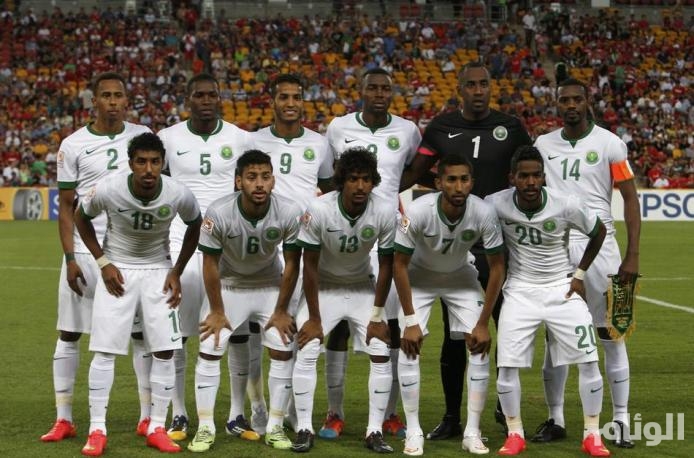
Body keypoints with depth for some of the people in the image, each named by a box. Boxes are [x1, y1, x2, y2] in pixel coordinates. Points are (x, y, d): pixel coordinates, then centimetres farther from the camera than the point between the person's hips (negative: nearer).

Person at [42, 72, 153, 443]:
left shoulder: (143, 137, 5)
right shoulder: (74, 146, -1)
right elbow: (65, 207, 2)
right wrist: (70, 258, -7)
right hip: (86, 251, -1)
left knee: (142, 333, 4)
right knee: (69, 333, 2)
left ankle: (148, 416, 13)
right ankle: (64, 419, 10)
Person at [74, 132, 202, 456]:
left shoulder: (179, 195, -20)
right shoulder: (108, 191, -22)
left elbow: (195, 227, 3)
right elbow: (81, 217, 0)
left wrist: (176, 271, 0)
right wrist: (102, 262, -6)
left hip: (158, 271, 1)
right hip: (117, 269, -1)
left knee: (164, 350, -3)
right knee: (105, 350, -6)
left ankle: (156, 428, 8)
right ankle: (97, 430, 2)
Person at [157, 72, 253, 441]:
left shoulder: (240, 139, 3)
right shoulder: (168, 139, 1)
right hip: (183, 241, 0)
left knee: (240, 330, 0)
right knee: (176, 332, 0)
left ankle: (237, 414, 10)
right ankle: (178, 415, 10)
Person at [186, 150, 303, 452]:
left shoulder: (290, 214, -27)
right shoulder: (218, 213, -30)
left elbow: (291, 265, -13)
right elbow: (210, 264, -16)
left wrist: (281, 311, -7)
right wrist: (217, 311, -10)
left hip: (270, 286, 1)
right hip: (228, 285, -1)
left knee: (283, 352, -5)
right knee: (208, 350, -8)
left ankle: (275, 427, 8)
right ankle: (205, 428, 2)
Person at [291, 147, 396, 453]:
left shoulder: (384, 213, -22)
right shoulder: (319, 210, -27)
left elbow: (386, 266, -10)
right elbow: (310, 266, -17)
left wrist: (377, 317, -8)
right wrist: (314, 318, -14)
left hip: (362, 288, 2)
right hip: (323, 287, -1)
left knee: (381, 354, -9)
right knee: (306, 353, -14)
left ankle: (375, 431, 0)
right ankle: (304, 429, -4)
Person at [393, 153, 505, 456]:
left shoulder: (484, 213, -29)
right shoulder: (418, 212, -33)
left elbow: (497, 267, -16)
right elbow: (400, 265, -21)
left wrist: (483, 323, -17)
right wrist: (410, 321, -21)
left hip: (461, 277, 2)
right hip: (419, 277, -1)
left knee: (481, 347, -9)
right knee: (409, 346, -14)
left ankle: (473, 433, -1)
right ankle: (413, 432, -4)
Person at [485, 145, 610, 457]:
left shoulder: (566, 205, -17)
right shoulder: (497, 204, -17)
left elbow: (599, 232, 1)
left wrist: (579, 274, 2)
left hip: (562, 288, 0)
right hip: (520, 289, 0)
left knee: (588, 360, -6)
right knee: (507, 364, -8)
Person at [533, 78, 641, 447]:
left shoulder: (609, 143, -1)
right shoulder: (544, 145, 8)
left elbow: (630, 199, -1)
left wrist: (632, 254, -9)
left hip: (598, 244, -3)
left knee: (610, 333, 0)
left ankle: (621, 420, 6)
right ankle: (555, 419, 14)